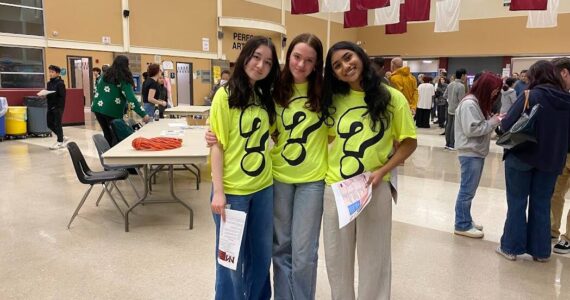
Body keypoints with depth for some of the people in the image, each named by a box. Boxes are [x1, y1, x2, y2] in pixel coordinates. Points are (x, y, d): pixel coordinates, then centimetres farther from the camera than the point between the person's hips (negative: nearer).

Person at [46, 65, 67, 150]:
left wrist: (60, 107, -21)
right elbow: (48, 94, 20)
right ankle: (62, 137, 27)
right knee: (50, 124, 11)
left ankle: (60, 142, 10)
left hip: (58, 107, -8)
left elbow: (62, 96, -16)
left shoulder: (60, 83, -11)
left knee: (57, 124, -1)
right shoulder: (49, 83, 13)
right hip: (50, 106, 8)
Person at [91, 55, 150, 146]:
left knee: (107, 134, 16)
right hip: (112, 111, -6)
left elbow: (97, 91, 16)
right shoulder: (124, 79, -7)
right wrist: (143, 114, -20)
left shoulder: (105, 75, 11)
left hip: (98, 108, 6)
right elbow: (131, 97, -16)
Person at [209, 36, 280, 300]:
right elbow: (217, 145, -10)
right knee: (232, 258, 10)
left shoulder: (265, 96, 8)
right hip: (232, 189, -5)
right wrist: (218, 192, -15)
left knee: (261, 255, 18)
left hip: (263, 187, 6)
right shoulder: (225, 95, -8)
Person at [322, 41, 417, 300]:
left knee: (373, 259, 14)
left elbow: (408, 142, -1)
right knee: (337, 259, 17)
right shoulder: (334, 100, 2)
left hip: (375, 190, -2)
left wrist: (382, 171, -14)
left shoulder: (392, 98, -6)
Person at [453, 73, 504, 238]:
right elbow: (471, 129, -23)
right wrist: (493, 122, -14)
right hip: (470, 153, -10)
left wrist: (494, 120, 0)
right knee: (467, 190, -3)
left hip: (477, 152, 10)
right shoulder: (469, 104, -17)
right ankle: (462, 225, 6)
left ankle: (466, 219, 25)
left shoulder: (479, 102, 16)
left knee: (469, 190, 15)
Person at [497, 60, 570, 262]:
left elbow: (507, 125, -16)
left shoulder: (531, 96, -13)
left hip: (522, 156, -4)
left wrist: (502, 121, 4)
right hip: (551, 160, 5)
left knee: (517, 203, 7)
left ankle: (511, 247, 15)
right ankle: (540, 250, 22)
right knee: (542, 205, 14)